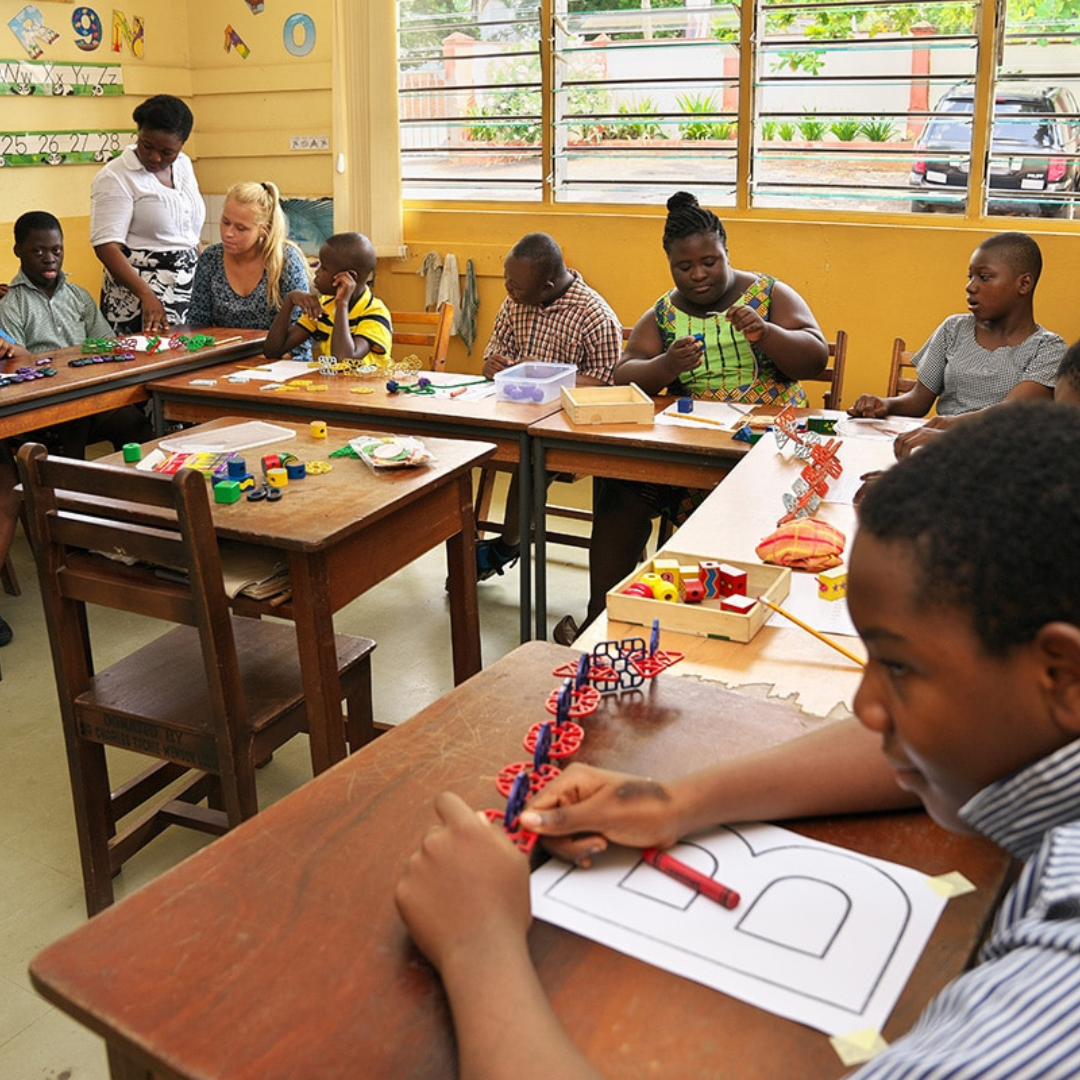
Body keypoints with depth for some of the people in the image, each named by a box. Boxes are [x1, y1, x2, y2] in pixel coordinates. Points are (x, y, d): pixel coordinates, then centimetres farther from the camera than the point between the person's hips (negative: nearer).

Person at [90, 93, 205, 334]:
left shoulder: (184, 165, 10)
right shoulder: (115, 178, -10)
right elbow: (106, 246, -18)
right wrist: (147, 295, -30)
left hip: (190, 293, 6)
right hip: (139, 297, -6)